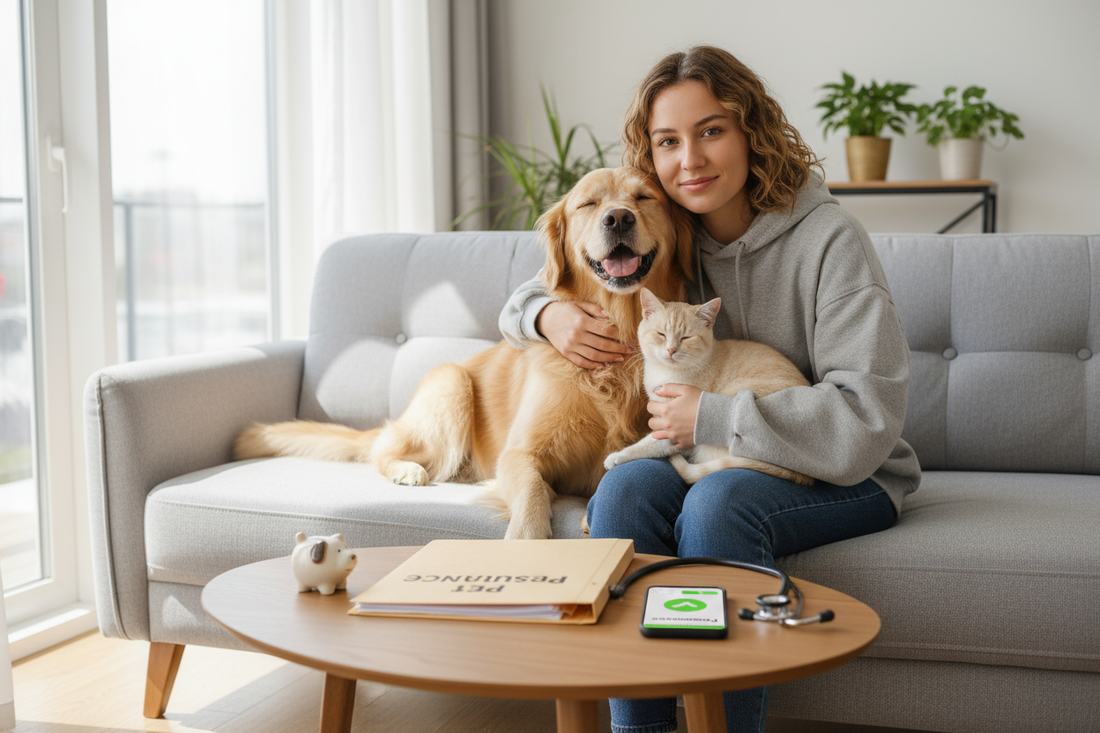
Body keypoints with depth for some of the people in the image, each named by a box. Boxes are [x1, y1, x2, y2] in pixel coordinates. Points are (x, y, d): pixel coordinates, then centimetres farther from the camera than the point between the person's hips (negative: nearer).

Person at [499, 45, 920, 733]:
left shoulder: (830, 239, -15)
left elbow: (866, 418, -21)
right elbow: (524, 303, 14)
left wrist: (712, 417, -21)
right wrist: (549, 313, -11)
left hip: (846, 476, -4)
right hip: (710, 460, 5)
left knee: (718, 501, -34)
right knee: (625, 486, -26)